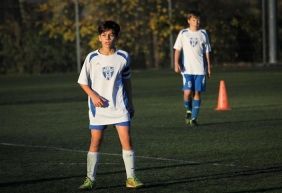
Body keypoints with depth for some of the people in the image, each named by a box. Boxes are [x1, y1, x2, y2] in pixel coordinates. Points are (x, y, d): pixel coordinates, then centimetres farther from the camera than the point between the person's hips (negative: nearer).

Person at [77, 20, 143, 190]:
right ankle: (90, 179, 10)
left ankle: (131, 178, -3)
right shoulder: (92, 58, -3)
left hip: (119, 106, 0)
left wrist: (130, 104, 16)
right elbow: (83, 82, 4)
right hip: (98, 107, 0)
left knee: (127, 140, -9)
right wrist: (93, 95, -13)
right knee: (95, 143, 1)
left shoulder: (123, 57, 1)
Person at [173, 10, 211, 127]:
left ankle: (193, 118, 5)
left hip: (200, 69, 2)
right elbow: (177, 49, 3)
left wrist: (208, 68, 10)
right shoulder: (183, 33, 4)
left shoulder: (203, 34, 9)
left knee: (197, 93, -2)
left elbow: (206, 52, 13)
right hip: (187, 69, -2)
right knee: (187, 92, -12)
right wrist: (176, 63, -11)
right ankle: (188, 110, 16)